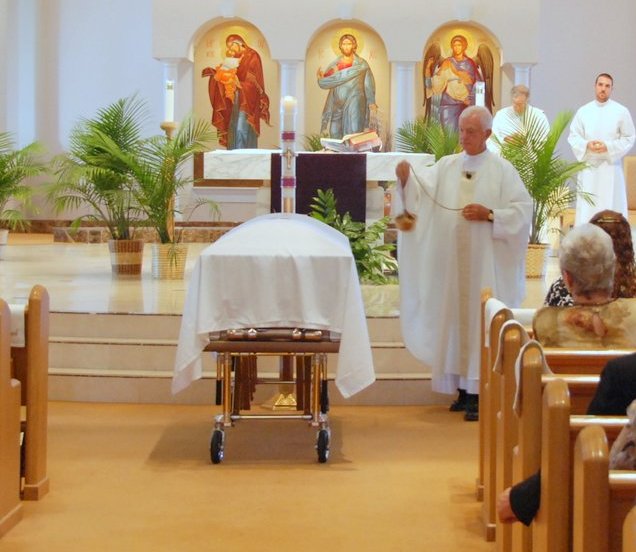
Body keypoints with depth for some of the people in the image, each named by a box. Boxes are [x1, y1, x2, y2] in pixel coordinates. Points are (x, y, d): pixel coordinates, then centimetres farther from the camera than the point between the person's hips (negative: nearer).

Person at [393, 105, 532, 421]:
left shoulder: (502, 170, 0)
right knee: (456, 318, 6)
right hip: (452, 263, 4)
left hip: (486, 264, -4)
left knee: (482, 320, -6)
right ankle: (464, 387, 15)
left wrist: (490, 214, -17)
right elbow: (421, 195, -3)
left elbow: (523, 209, -5)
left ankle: (480, 393, -4)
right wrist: (406, 179, -22)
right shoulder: (446, 166, 9)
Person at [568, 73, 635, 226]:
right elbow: (573, 136, 8)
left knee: (611, 206, -3)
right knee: (586, 208, 0)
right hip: (588, 166, 2)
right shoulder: (583, 111, 6)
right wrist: (587, 145, -12)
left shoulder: (621, 111, 0)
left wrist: (608, 147, -13)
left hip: (611, 166, -2)